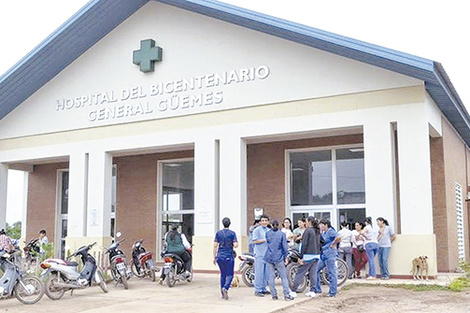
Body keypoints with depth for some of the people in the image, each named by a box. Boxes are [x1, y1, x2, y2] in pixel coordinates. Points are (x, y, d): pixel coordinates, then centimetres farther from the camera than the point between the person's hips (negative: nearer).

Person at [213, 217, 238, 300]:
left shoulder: (218, 233, 3)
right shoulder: (232, 233, -5)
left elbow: (215, 245, 1)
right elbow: (235, 245, -13)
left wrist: (214, 257, 7)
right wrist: (235, 245, 10)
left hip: (220, 256, 3)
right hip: (229, 256, -3)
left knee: (223, 274, 15)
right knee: (229, 275, 4)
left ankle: (223, 293, 17)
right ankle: (225, 288, -21)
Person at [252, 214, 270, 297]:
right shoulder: (257, 230, -3)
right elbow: (255, 241, -12)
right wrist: (265, 240, -14)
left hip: (268, 255, 7)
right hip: (259, 254, -7)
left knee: (266, 273, 9)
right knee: (259, 273, -7)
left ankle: (263, 289, 19)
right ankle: (257, 290, -2)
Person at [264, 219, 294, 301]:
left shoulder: (267, 233, 4)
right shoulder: (282, 234, -4)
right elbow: (285, 247, -5)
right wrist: (285, 257, 9)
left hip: (269, 258, 2)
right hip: (278, 258, -2)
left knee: (271, 277, 6)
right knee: (284, 277, 4)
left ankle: (274, 295, 7)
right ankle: (287, 295, 1)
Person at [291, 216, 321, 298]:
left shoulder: (308, 230, -10)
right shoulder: (317, 231, 12)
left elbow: (304, 244, -14)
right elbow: (320, 243, 16)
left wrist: (301, 257, -13)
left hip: (308, 255, -7)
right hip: (316, 255, 7)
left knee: (300, 273, -3)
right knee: (313, 273, 9)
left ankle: (293, 291, -2)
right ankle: (312, 291, 10)